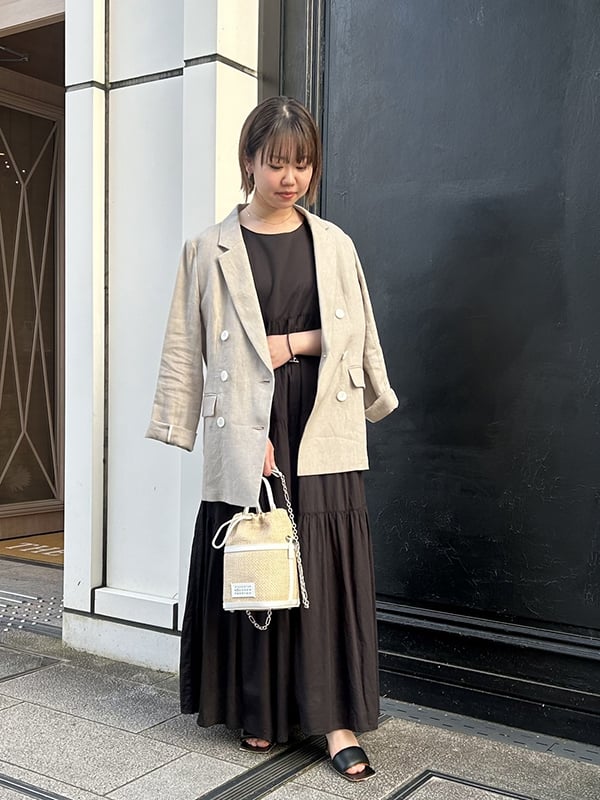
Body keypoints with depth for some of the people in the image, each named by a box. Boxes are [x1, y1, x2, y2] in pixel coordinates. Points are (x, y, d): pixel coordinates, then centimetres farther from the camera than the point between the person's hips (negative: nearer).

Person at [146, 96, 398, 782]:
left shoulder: (334, 244, 9)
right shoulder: (211, 250, 4)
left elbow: (359, 335, 11)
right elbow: (185, 348, 3)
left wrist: (295, 343, -4)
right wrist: (178, 424, 0)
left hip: (321, 429, 2)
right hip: (246, 431, -1)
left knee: (327, 567, 0)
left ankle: (337, 718, 9)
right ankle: (257, 709, 21)